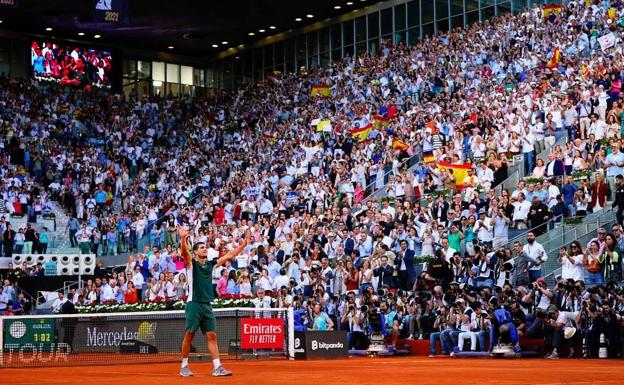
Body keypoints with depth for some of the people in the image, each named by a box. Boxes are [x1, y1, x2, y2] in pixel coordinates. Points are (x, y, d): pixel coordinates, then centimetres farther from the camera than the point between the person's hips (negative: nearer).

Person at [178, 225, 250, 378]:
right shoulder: (191, 263, -1)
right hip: (194, 304, -5)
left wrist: (244, 244, 12)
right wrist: (183, 239, -41)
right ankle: (184, 366, 10)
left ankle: (217, 367, 0)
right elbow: (184, 252, -22)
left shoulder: (210, 264, 14)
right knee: (189, 335, -1)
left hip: (207, 305, 5)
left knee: (212, 335, 1)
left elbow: (229, 256, 18)